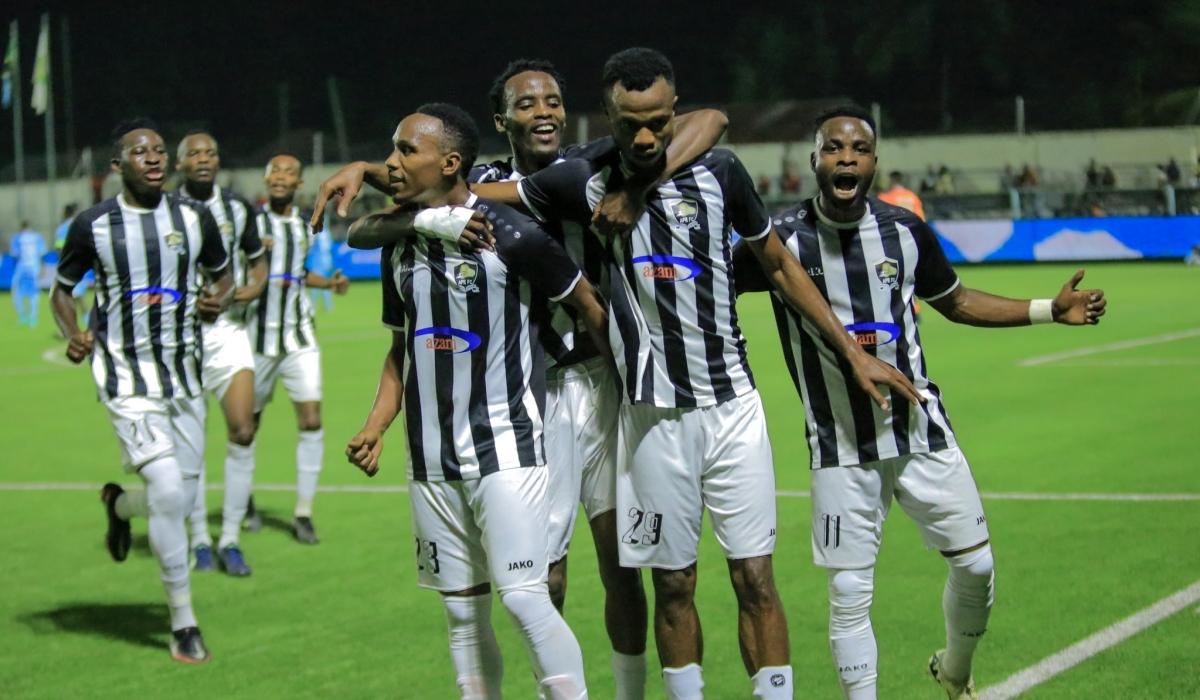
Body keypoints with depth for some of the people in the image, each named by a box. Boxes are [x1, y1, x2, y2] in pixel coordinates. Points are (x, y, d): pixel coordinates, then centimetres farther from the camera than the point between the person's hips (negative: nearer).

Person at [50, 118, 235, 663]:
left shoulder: (194, 220, 3)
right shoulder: (93, 225, -4)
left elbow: (222, 275, 17)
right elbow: (62, 290, 9)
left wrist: (220, 300, -6)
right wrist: (74, 335, -10)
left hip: (184, 377, 4)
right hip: (127, 379, -4)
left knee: (180, 502, 6)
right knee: (169, 492, -17)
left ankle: (118, 504, 44)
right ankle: (183, 623, -3)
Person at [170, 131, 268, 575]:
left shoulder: (237, 208, 8)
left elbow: (257, 261, 20)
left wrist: (253, 288, -1)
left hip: (229, 330, 2)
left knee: (243, 431, -9)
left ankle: (230, 540, 0)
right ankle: (199, 540, 15)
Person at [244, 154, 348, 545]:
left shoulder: (305, 226, 10)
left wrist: (329, 283, 9)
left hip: (299, 337, 3)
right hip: (258, 336, -3)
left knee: (311, 421, -9)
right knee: (248, 422, 8)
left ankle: (303, 515, -2)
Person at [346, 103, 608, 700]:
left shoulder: (511, 234, -11)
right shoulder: (400, 245, 10)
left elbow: (589, 308, -2)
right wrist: (376, 426, 8)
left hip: (505, 445, -6)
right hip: (431, 458, 6)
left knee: (523, 596, -13)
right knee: (463, 611, 9)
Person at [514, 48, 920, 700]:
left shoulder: (717, 171, -1)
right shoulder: (587, 183, -3)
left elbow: (781, 265, 11)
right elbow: (475, 197, 10)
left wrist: (854, 352, 11)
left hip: (733, 407, 0)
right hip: (654, 418, 0)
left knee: (755, 577, -1)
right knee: (672, 584, 5)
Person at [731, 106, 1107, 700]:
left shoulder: (905, 230, 1)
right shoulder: (782, 238, -9)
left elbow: (956, 301, 16)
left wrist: (1051, 310, 10)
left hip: (921, 430, 3)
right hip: (840, 448, -3)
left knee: (975, 566, 8)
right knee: (849, 595, -4)